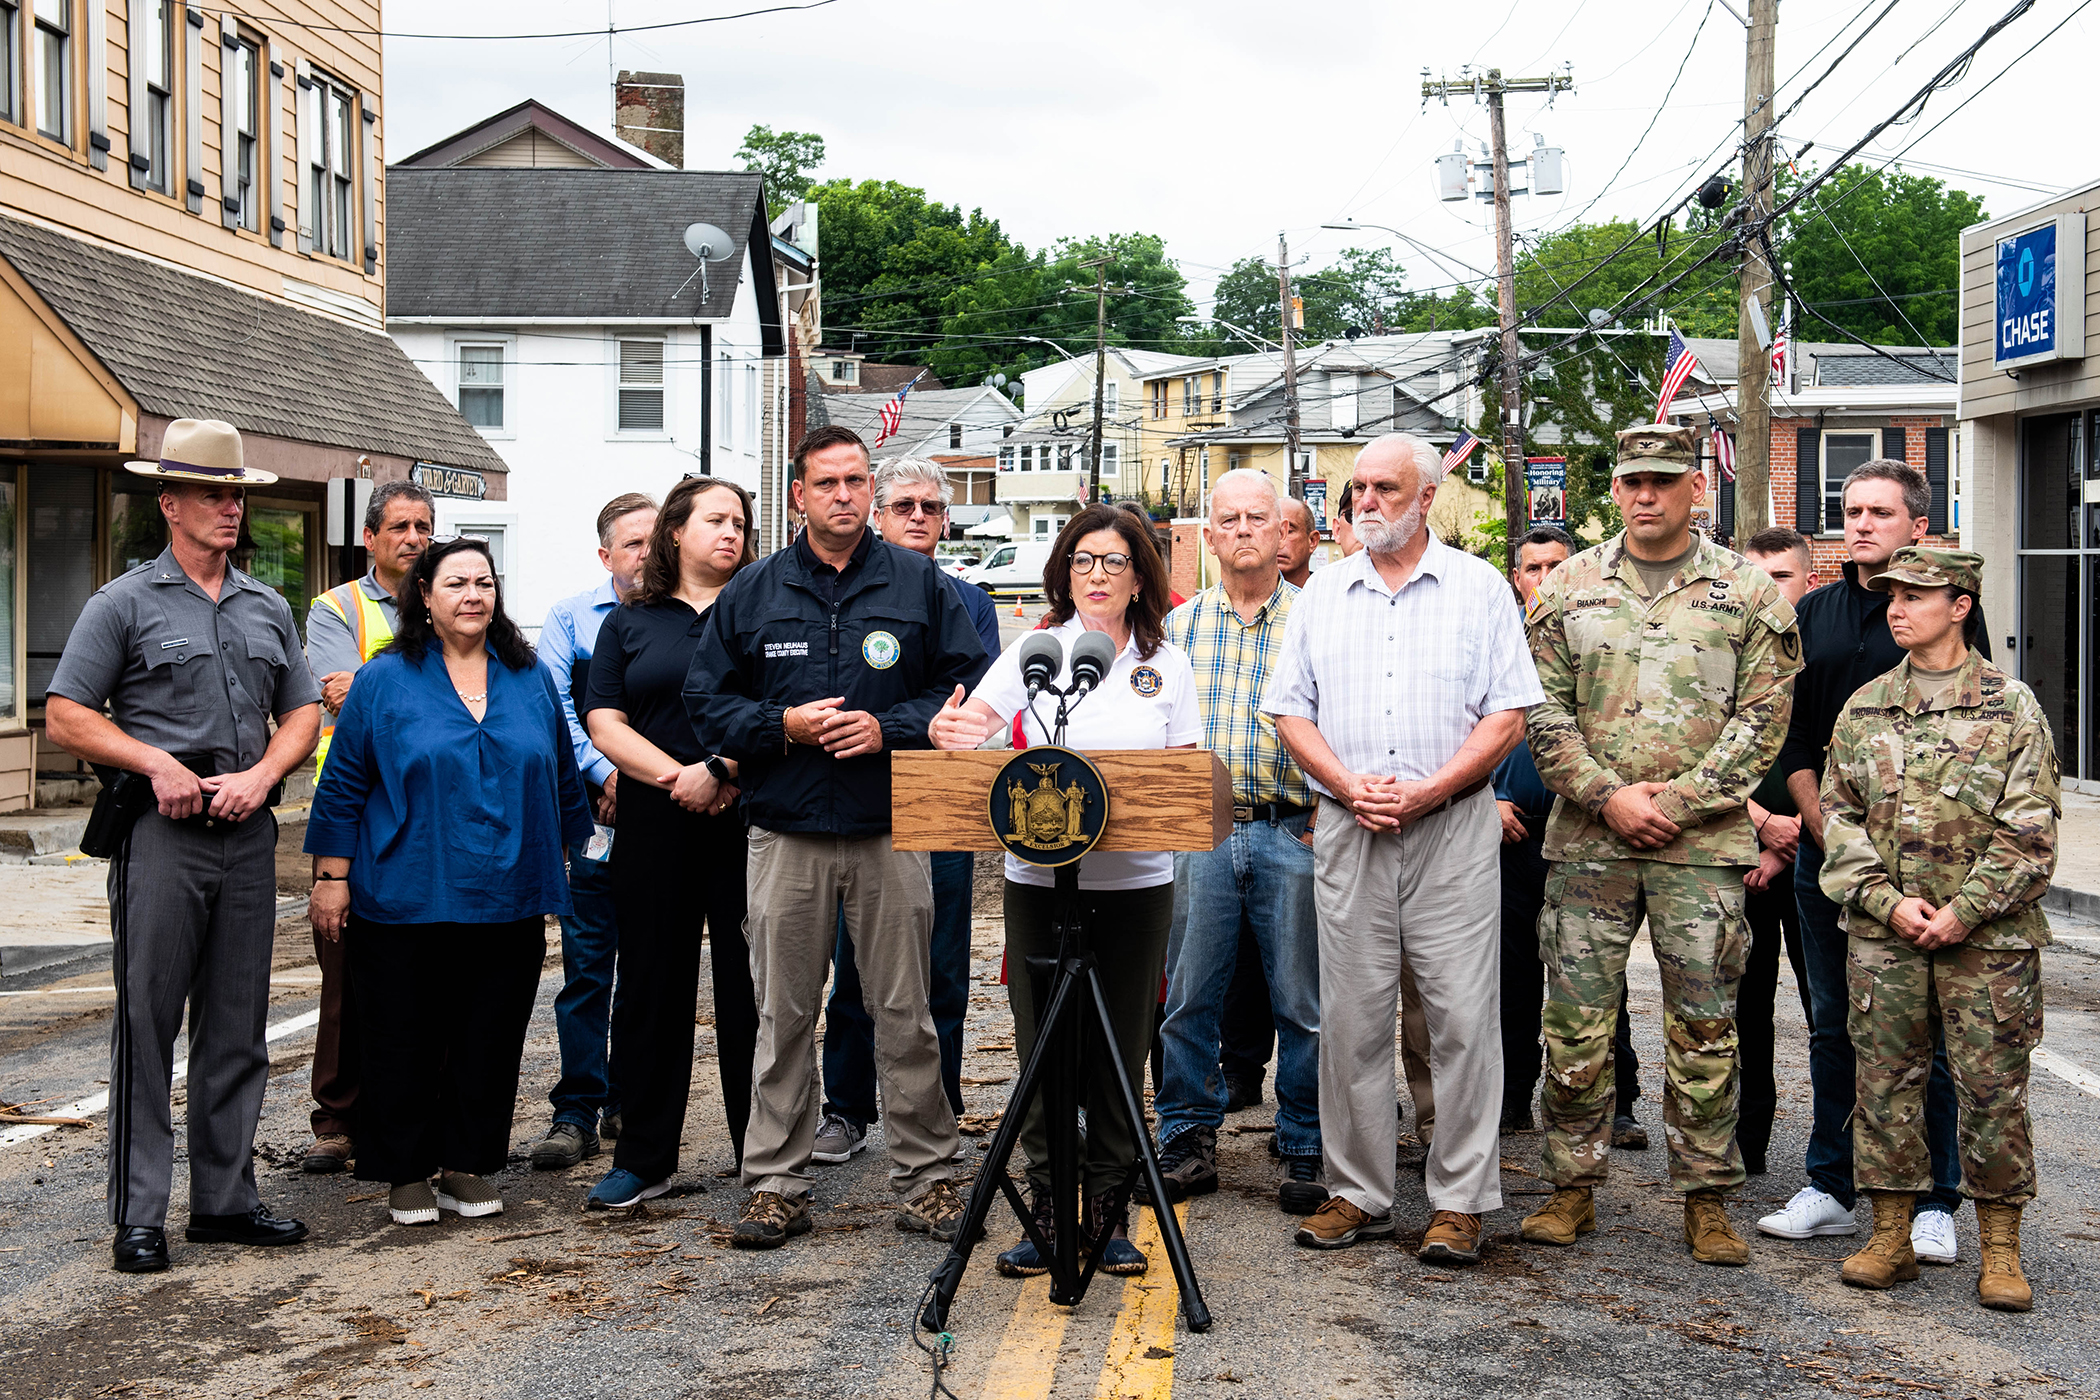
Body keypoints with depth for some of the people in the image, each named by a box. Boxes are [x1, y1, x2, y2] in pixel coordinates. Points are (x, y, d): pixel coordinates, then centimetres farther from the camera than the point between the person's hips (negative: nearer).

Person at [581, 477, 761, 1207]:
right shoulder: (629, 621, 12)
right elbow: (604, 723, 3)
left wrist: (721, 772, -16)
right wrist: (676, 777, -11)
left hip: (750, 819, -2)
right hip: (654, 826, 2)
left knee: (750, 984, 1)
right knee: (651, 983, 6)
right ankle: (643, 1158, 16)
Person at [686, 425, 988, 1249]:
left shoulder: (920, 583, 5)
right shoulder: (753, 591, 8)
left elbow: (968, 689, 3)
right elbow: (707, 701, 8)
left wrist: (889, 728, -11)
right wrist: (782, 724, -8)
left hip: (891, 834, -1)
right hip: (786, 835, 1)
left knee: (905, 1012, 4)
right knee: (783, 1016, 6)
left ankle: (926, 1177, 15)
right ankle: (775, 1182, 16)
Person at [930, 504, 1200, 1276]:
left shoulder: (1168, 664, 8)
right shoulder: (1035, 652, 5)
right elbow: (973, 721, -5)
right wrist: (947, 729, -28)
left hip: (1136, 881, 1)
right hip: (1039, 874, 0)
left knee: (1119, 1054, 5)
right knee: (1043, 1051, 3)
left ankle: (1108, 1211, 16)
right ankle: (1046, 1207, 14)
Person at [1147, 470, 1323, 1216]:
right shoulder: (1179, 624, 12)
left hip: (1292, 832, -2)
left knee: (1302, 1002, 2)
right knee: (1188, 995, 6)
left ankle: (1306, 1153, 14)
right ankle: (1189, 1142, 18)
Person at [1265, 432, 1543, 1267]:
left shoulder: (1479, 589, 4)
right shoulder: (1322, 594, 13)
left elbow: (1508, 715, -2)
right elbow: (1290, 709, 9)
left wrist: (1426, 791, -13)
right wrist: (1349, 785, -8)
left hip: (1453, 828, -3)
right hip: (1346, 830, 3)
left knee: (1462, 1017, -2)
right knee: (1350, 1018, 5)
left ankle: (1460, 1199, 7)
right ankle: (1357, 1192, 16)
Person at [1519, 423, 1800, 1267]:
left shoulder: (1747, 593, 4)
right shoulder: (1569, 588, 8)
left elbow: (1762, 720, -1)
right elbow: (1544, 711, 4)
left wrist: (1676, 801, -10)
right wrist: (1610, 796, -8)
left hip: (1704, 842, -1)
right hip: (1587, 839, 1)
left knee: (1704, 1027, 4)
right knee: (1575, 1021, 4)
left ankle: (1706, 1199, 16)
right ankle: (1572, 1189, 17)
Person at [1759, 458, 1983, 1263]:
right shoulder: (1815, 613, 11)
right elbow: (1793, 737, 11)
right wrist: (1829, 835, 0)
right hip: (1825, 853, 4)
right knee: (1833, 1028, 10)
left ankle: (1933, 1203, 11)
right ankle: (1831, 1189, 19)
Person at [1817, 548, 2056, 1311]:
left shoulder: (2012, 706, 0)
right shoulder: (1863, 708, 9)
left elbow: (2030, 833, -4)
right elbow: (1838, 817, 7)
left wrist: (1961, 911, -12)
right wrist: (1888, 900, -6)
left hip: (1989, 935, -3)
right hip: (1883, 935, 3)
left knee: (1992, 1086, 1)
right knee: (1885, 1081, 6)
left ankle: (2000, 1249, 13)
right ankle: (1891, 1234, 17)